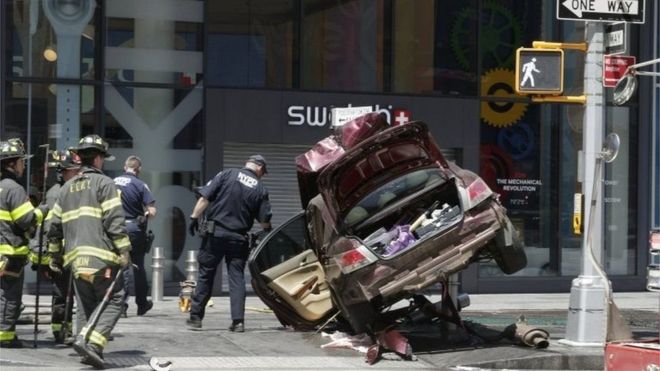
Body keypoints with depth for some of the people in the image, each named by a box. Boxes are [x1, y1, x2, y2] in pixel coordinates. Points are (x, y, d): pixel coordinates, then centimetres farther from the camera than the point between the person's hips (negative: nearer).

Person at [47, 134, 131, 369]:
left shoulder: (67, 188, 19)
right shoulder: (104, 183, -1)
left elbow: (55, 226, 20)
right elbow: (115, 220, -11)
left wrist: (54, 256, 28)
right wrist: (124, 251, -10)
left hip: (75, 258, 7)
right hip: (101, 256, -7)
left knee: (88, 304, 14)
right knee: (112, 300, -5)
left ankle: (91, 348, 9)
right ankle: (91, 341, -21)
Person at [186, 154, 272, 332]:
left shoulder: (227, 174, -1)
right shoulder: (260, 189, 2)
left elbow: (205, 198, -7)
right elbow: (265, 221, 4)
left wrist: (194, 217, 0)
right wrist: (267, 231, 25)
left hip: (215, 233, -1)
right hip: (238, 238, 1)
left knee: (205, 275, 7)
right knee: (237, 278, 7)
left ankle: (196, 317, 12)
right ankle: (238, 320, 0)